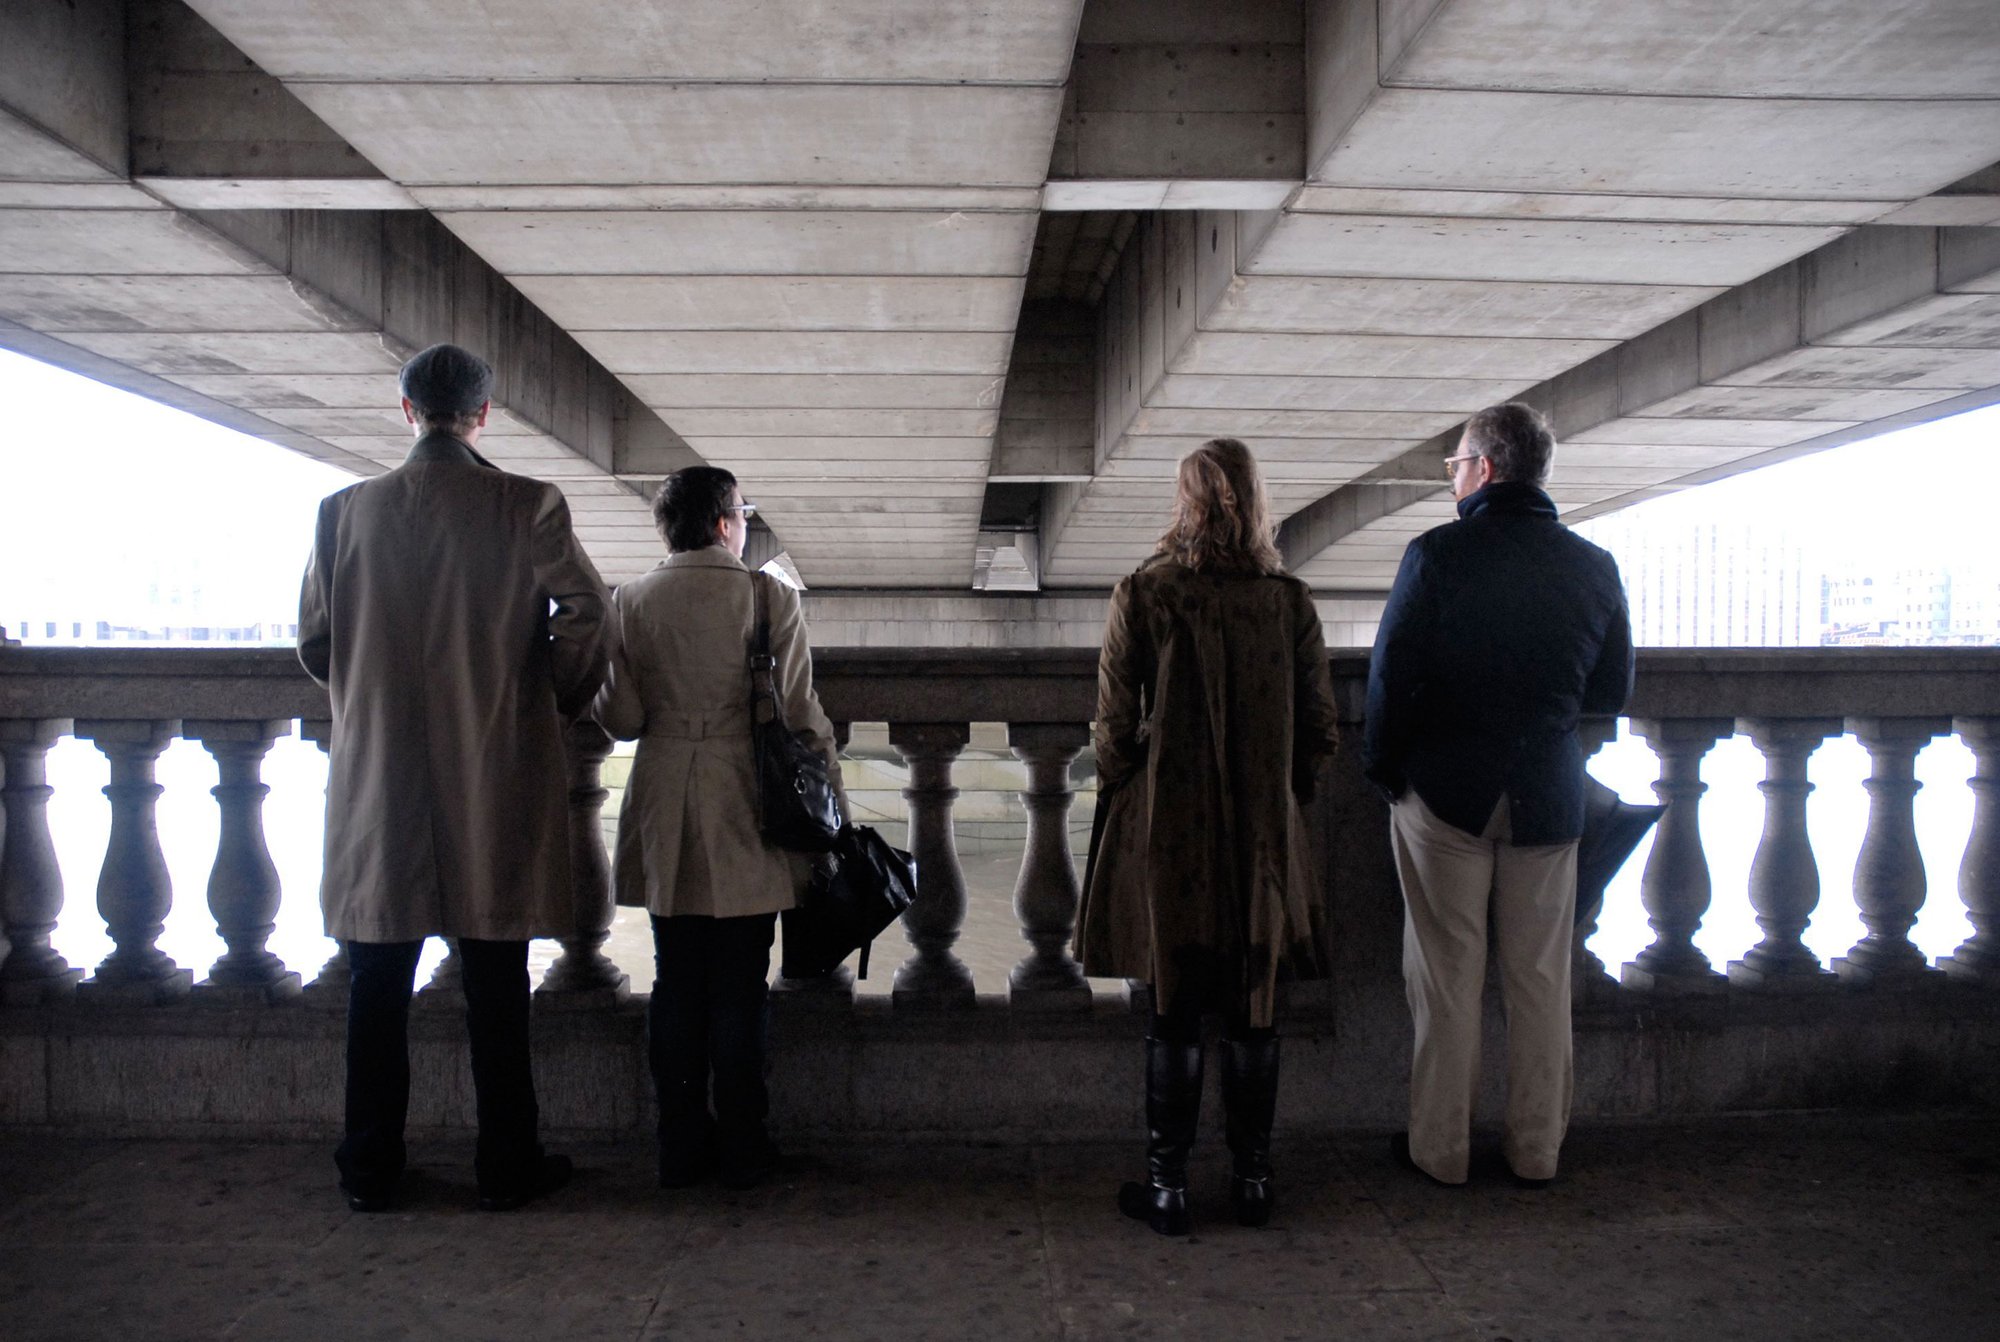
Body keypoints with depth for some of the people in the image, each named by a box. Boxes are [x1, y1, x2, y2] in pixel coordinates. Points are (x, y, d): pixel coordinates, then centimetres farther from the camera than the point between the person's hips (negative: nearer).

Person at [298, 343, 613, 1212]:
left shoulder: (346, 510, 1)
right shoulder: (529, 507, -7)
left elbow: (314, 642, 5)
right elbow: (585, 618, -14)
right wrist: (557, 706, 2)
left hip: (377, 777, 2)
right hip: (497, 776, -2)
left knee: (379, 985, 12)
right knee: (496, 987, 7)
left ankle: (370, 1169, 21)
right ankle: (506, 1165, 16)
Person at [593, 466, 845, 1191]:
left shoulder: (631, 600, 1)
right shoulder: (769, 597, -7)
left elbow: (618, 716, -1)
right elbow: (800, 715, -7)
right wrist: (833, 800, 3)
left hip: (663, 817, 3)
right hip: (744, 814, -3)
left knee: (675, 986, 11)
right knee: (739, 988, 5)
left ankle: (682, 1145, 19)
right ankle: (740, 1150, 13)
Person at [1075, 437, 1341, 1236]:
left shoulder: (1140, 595, -8)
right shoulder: (1290, 601, -2)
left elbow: (1114, 727, -6)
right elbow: (1319, 733, 2)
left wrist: (1122, 800, 10)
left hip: (1167, 832, -2)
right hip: (1265, 837, 2)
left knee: (1174, 1018, 7)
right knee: (1253, 1014, 12)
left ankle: (1167, 1188, 16)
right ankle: (1252, 1180, 23)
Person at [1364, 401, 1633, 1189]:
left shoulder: (1436, 555, -13)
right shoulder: (1595, 566, -1)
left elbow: (1391, 676, -11)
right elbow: (1612, 691, 7)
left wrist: (1383, 767, 3)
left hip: (1445, 790, -3)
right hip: (1547, 797, 3)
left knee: (1447, 978, 8)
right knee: (1540, 979, 13)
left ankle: (1440, 1148, 18)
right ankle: (1537, 1149, 24)